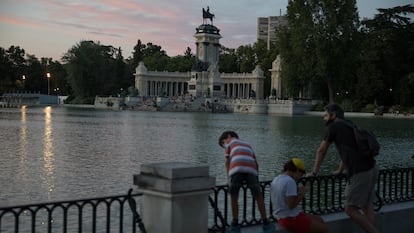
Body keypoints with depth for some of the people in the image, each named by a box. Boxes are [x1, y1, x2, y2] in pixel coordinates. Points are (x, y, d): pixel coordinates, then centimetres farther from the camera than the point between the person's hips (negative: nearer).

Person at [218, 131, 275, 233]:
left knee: (233, 196, 12)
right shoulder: (247, 145, 41)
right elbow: (256, 164, 32)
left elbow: (227, 162, 20)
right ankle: (266, 224, 14)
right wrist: (255, 181, 37)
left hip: (237, 168, -3)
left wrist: (229, 179, 20)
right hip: (251, 169, 3)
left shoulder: (229, 141, 31)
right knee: (258, 196, 15)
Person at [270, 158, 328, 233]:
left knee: (320, 220, 21)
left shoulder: (276, 179, 10)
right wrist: (302, 194, -8)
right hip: (292, 219, -10)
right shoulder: (290, 181, -18)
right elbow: (291, 205, -23)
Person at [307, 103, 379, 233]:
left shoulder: (334, 126, -1)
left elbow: (321, 151, 6)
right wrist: (340, 170, 46)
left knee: (350, 209, -2)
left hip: (360, 173, -9)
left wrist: (314, 172, 16)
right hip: (372, 168, 9)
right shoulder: (349, 125, 23)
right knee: (367, 205, 16)